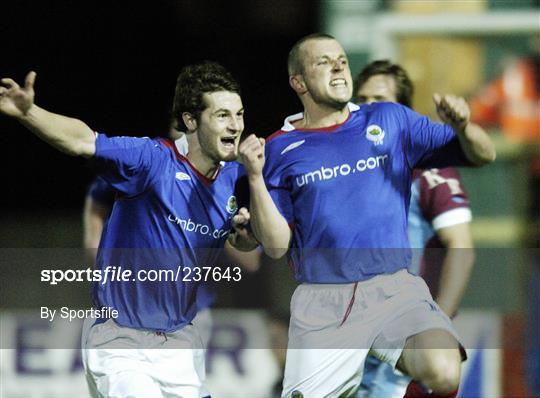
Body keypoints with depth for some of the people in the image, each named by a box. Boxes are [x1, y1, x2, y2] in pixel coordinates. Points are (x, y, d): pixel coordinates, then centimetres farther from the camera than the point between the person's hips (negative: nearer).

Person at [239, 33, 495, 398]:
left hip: (393, 288, 0)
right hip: (321, 302, 0)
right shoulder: (280, 149, 7)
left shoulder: (391, 121, 10)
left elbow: (483, 155, 12)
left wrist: (461, 126, -10)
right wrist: (255, 177, -10)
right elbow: (276, 245, 2)